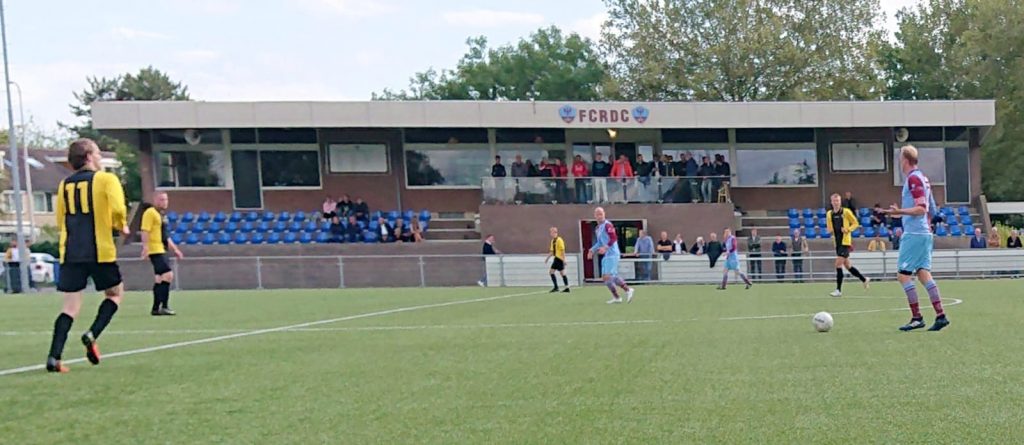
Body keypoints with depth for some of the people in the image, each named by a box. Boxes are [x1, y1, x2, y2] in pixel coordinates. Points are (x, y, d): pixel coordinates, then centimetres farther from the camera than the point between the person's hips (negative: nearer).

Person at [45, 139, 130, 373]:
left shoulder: (64, 185, 14)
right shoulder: (106, 179, -2)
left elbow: (60, 222, 17)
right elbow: (118, 210, -15)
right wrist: (121, 226, 5)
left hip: (70, 253, 4)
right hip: (100, 251, -4)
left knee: (71, 306, 5)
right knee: (115, 294, 18)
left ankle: (54, 357, -9)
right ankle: (92, 335, -3)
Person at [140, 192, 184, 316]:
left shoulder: (160, 214, 22)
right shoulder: (150, 213, -8)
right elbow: (145, 231, -17)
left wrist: (175, 249, 27)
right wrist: (145, 247, -26)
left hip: (161, 250, 10)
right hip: (155, 250, -10)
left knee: (160, 279, 9)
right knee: (168, 275, -17)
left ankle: (156, 308, 12)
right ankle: (164, 306, -17)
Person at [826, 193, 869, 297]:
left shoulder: (846, 212, -6)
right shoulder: (829, 214, 8)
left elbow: (856, 223, 0)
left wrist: (848, 229, -16)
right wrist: (830, 231, -3)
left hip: (845, 241, -6)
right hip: (837, 242, 6)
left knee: (838, 264, -14)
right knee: (847, 265, 13)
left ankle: (838, 290, -11)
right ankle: (864, 279, 32)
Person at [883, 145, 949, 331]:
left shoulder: (913, 179, -12)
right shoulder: (922, 178, 17)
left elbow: (921, 208, -20)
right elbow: (929, 209, 25)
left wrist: (900, 212, -27)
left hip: (913, 234, -9)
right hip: (924, 233, 9)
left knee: (903, 274, -6)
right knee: (923, 274, 6)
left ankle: (917, 318, -6)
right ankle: (940, 315, 1)